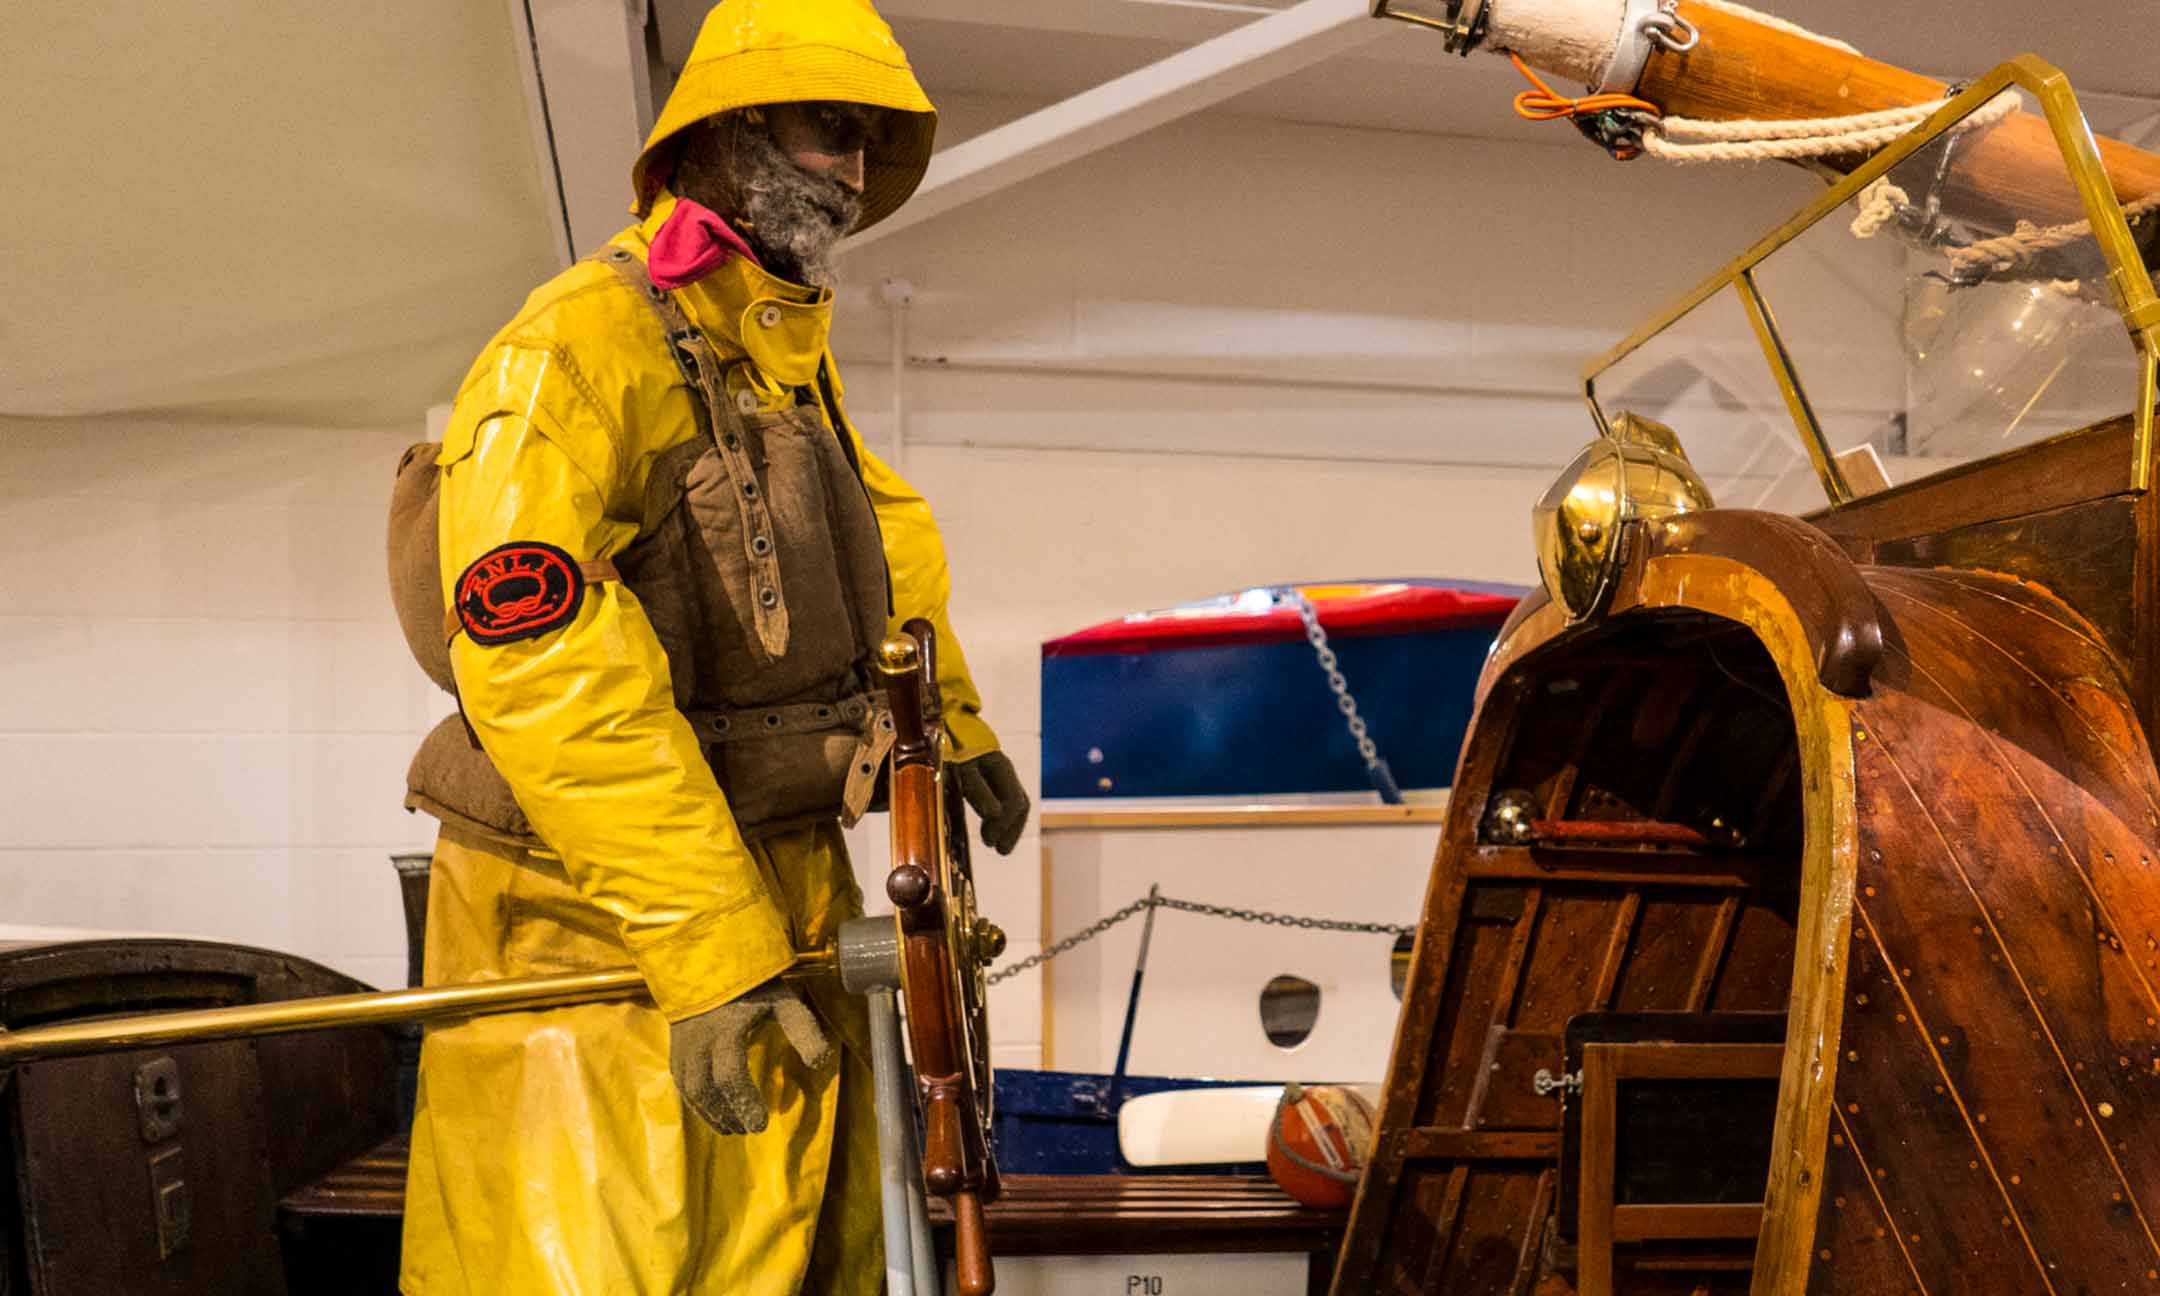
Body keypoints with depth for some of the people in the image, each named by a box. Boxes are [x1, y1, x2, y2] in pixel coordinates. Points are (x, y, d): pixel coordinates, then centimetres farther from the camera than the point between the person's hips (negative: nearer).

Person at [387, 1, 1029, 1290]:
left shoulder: (789, 356, 12)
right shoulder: (586, 342, -17)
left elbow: (886, 533, 30)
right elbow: (540, 653, -27)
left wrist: (956, 726, 39)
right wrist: (705, 945, -30)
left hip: (783, 889, 9)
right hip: (597, 917, -8)